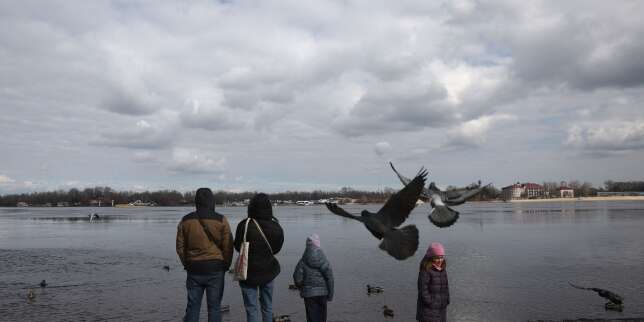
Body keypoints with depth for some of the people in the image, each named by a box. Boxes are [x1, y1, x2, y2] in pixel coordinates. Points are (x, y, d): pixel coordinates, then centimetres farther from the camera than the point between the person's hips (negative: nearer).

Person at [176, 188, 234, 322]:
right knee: (214, 306, 5)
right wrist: (225, 266, 8)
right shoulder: (221, 220, -6)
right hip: (215, 270, -2)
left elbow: (180, 247, 7)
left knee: (192, 306, 12)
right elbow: (228, 247, -4)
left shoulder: (186, 220, 2)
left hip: (193, 269, 2)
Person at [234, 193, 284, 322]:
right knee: (267, 307, 19)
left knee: (252, 308, 7)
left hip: (249, 273, -3)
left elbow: (238, 247, -3)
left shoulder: (244, 225, -18)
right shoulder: (276, 227, -10)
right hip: (268, 271, 3)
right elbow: (276, 249, 3)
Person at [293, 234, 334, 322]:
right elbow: (329, 277, -8)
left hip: (309, 293, -1)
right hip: (322, 292, 1)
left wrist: (301, 289, 11)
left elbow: (297, 277, -7)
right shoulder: (323, 259, -7)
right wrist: (330, 293, 0)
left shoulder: (303, 261, -7)